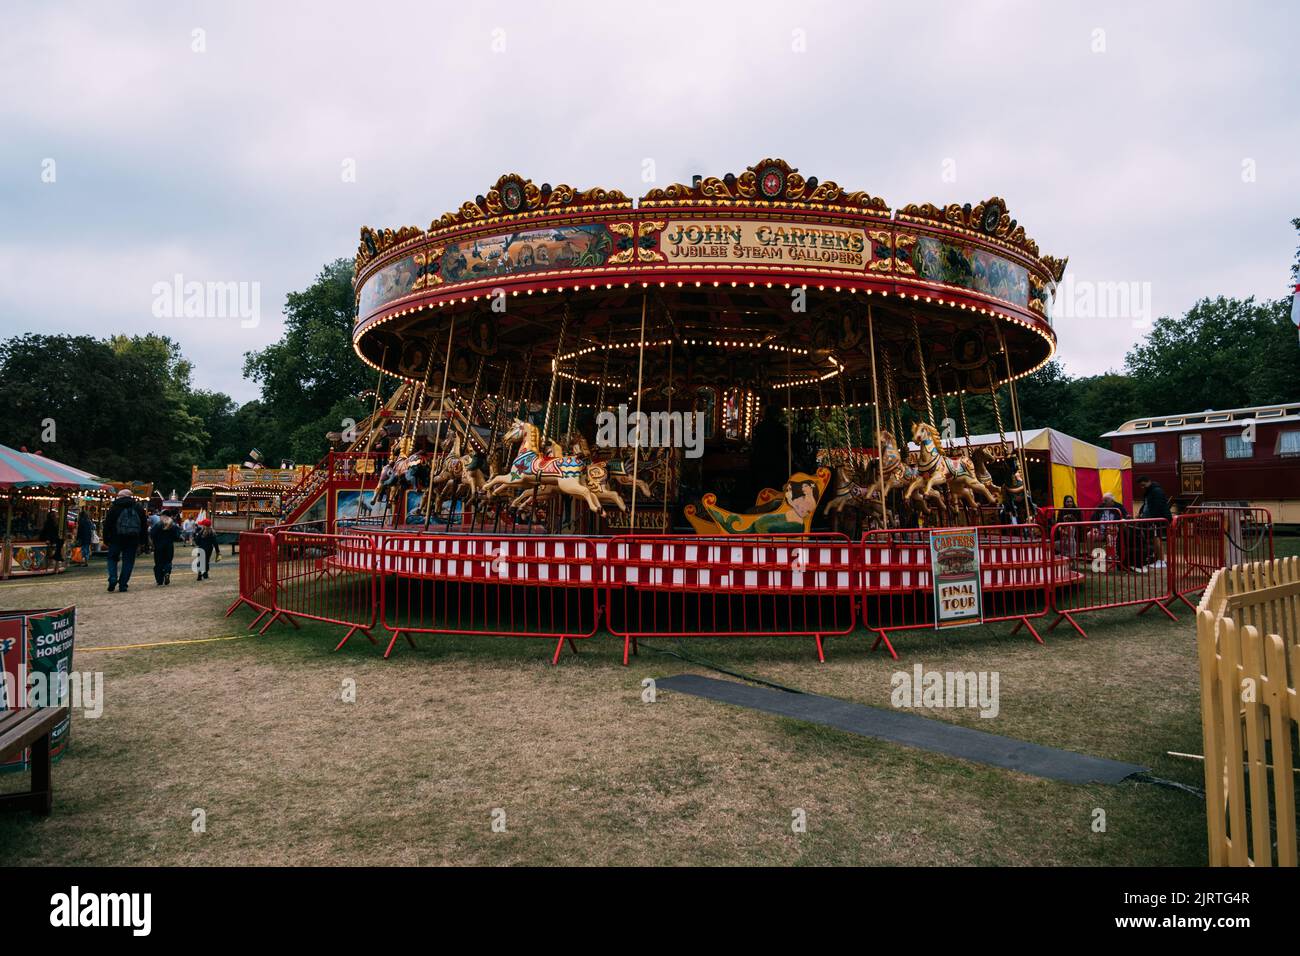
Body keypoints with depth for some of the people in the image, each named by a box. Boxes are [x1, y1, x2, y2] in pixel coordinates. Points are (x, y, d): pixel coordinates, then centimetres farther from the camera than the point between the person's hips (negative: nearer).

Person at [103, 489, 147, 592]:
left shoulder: (114, 507, -1)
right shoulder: (138, 508, 9)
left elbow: (107, 524, -2)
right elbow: (144, 525, 11)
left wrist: (106, 540, 5)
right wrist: (140, 541, 15)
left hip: (116, 538, -2)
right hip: (133, 540, 2)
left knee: (112, 558, 14)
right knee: (128, 561, 5)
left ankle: (113, 579, -6)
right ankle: (123, 585, 2)